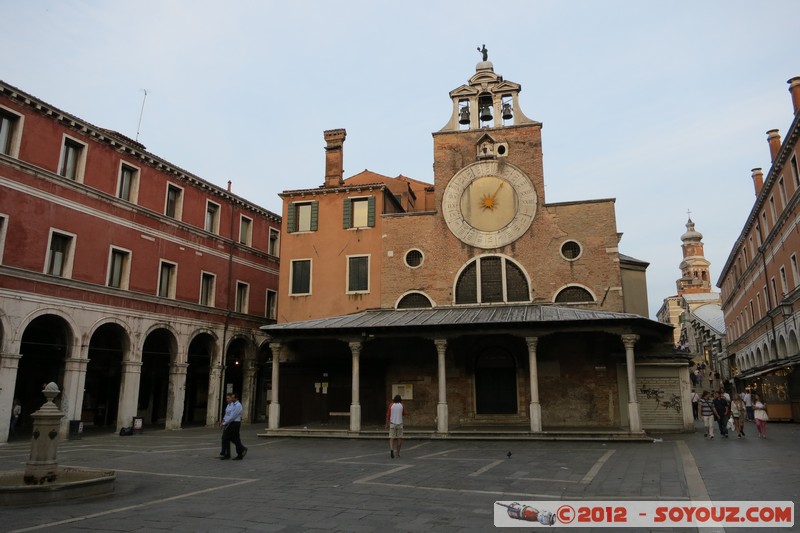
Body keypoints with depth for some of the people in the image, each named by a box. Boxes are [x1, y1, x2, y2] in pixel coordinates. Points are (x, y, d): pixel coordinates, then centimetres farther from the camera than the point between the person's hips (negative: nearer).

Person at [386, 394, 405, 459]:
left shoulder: (391, 405, -1)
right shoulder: (401, 405, 0)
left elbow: (388, 415, -2)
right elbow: (404, 414, 15)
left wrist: (387, 424, 5)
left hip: (392, 424, 0)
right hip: (399, 424, 0)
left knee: (391, 438, 0)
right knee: (399, 438, 12)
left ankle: (391, 450, -24)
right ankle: (398, 453, 15)